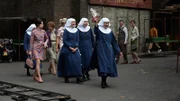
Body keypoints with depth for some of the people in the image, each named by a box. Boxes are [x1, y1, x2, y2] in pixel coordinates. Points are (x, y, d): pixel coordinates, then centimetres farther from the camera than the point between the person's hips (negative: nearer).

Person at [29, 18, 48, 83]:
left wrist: (45, 43, 0)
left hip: (42, 48, 5)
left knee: (38, 63, 9)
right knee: (38, 62, -15)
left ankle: (35, 76, 26)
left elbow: (47, 38, 21)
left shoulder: (43, 31, 6)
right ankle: (39, 77, -17)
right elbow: (31, 42, -3)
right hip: (36, 48, -5)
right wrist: (30, 51, -5)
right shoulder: (34, 32, -6)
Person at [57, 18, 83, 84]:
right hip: (67, 49, -4)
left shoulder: (76, 31, 10)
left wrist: (76, 47, -6)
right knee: (67, 63, -3)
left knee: (77, 61, -7)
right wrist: (70, 47, -13)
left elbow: (77, 40, 10)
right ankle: (66, 78, 6)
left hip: (75, 49, 4)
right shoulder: (66, 30, -4)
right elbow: (64, 41, -8)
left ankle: (78, 77, -9)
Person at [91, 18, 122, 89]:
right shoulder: (99, 30, -1)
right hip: (101, 50, -5)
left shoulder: (110, 31, 11)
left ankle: (104, 81, 15)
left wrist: (118, 51, 11)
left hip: (109, 50, 5)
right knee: (103, 64, -11)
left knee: (109, 65, 4)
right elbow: (95, 31, -27)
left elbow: (114, 42, 15)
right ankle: (103, 82, -9)